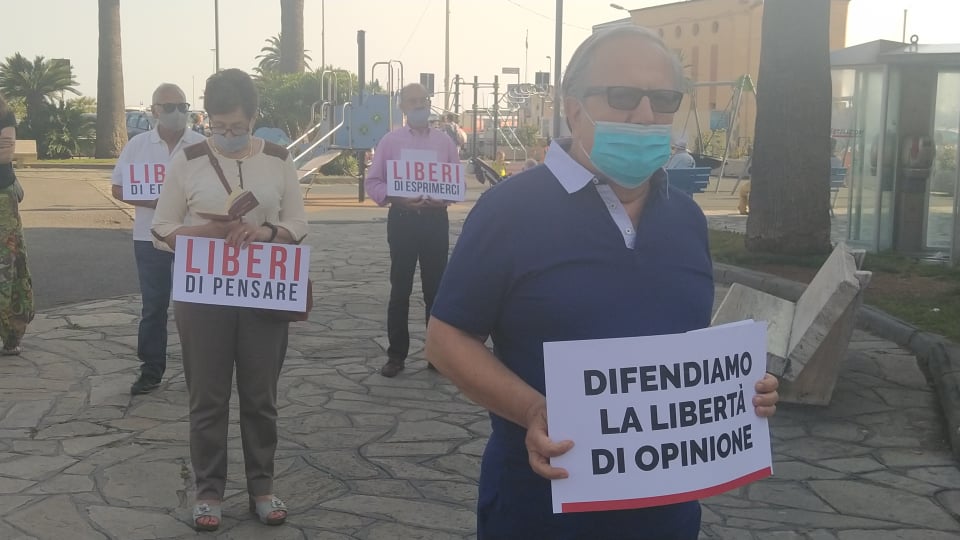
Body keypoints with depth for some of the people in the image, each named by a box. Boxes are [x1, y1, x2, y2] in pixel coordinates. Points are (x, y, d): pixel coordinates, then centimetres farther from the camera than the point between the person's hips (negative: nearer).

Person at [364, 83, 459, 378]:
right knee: (400, 289, 4)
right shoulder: (390, 141, 2)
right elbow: (372, 183, 1)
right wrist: (397, 198, -16)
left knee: (435, 288, 8)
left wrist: (444, 198, -13)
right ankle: (396, 355, 12)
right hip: (402, 219, -1)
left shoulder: (444, 141, 7)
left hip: (436, 219, 1)